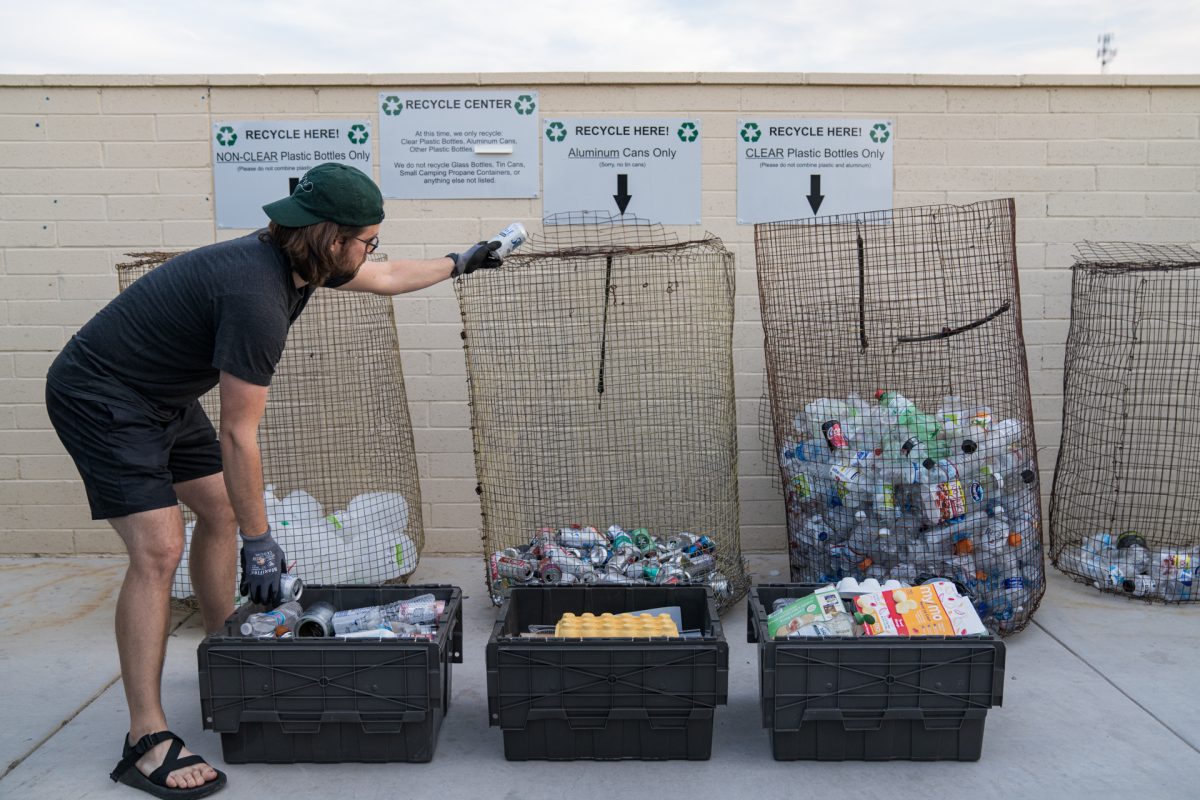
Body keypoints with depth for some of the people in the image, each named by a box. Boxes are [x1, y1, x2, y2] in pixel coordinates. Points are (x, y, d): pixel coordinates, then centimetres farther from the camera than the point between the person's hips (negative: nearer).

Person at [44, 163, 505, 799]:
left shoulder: (299, 261, -3)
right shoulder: (258, 295, -32)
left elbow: (385, 278, 19)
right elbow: (238, 437, -27)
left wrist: (462, 262, 26)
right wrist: (259, 542, -20)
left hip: (163, 398, 10)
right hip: (100, 397, -10)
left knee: (221, 511, 14)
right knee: (158, 551, -16)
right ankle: (146, 741, -8)